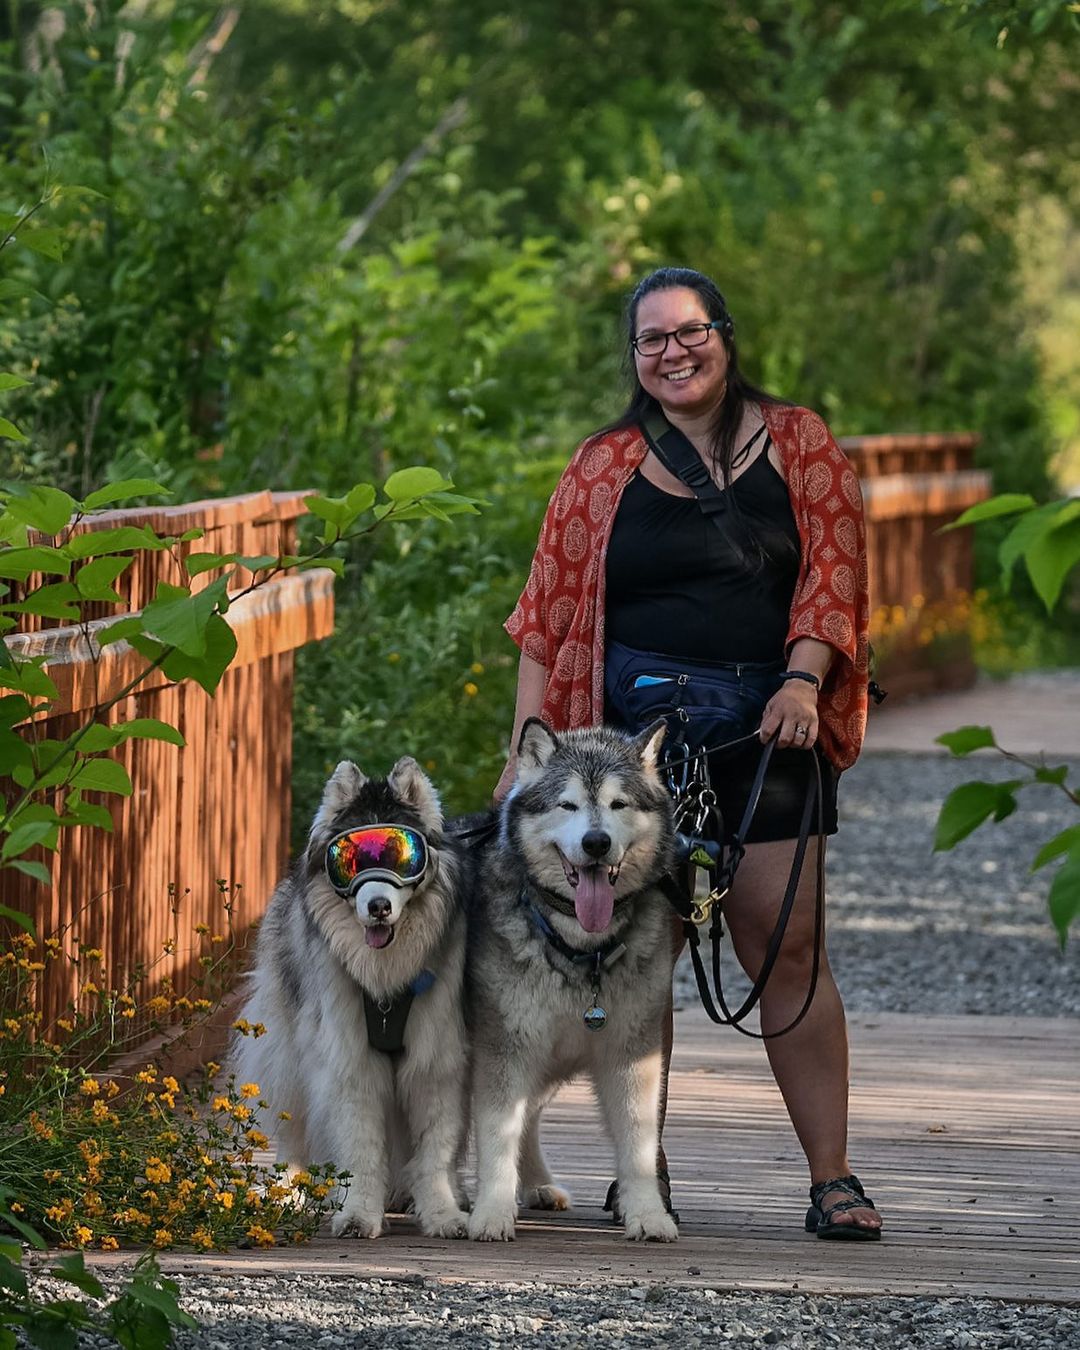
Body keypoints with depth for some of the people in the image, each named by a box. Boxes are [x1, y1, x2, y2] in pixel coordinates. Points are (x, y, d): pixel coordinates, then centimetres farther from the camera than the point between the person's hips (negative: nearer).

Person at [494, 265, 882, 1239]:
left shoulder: (796, 444, 8)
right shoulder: (603, 468, 9)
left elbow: (835, 566, 2)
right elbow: (549, 611, 9)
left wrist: (803, 681, -14)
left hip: (765, 735, -1)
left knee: (786, 946, -5)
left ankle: (833, 1177, -2)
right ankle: (643, 1170, 12)